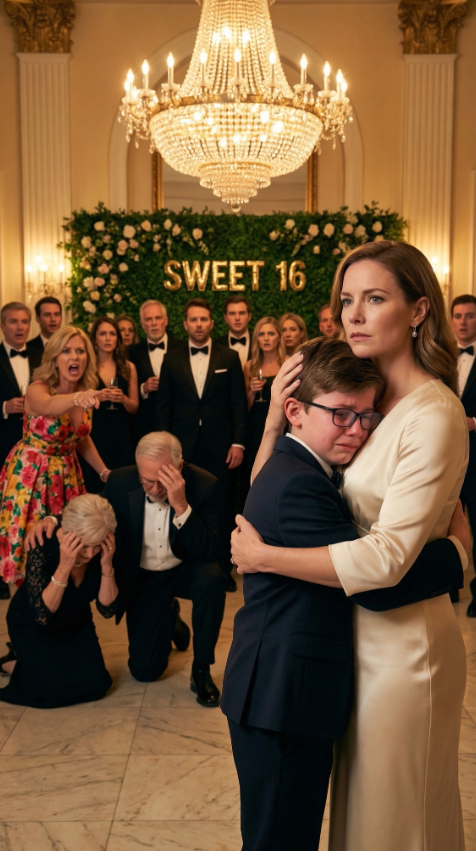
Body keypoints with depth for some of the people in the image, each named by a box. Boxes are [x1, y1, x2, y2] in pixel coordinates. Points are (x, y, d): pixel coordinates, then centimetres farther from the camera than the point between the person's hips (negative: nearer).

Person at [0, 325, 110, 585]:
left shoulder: (86, 393, -3)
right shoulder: (37, 390, -22)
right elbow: (50, 406, -48)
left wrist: (104, 472, 4)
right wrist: (77, 398, -68)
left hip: (66, 475, 5)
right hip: (31, 474, -5)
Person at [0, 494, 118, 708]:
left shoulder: (102, 551, -22)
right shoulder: (43, 548, -33)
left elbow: (107, 609, -19)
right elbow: (42, 615, -35)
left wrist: (107, 566, -35)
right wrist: (64, 567, -46)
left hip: (76, 624, 4)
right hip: (32, 626, -4)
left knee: (95, 685, -10)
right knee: (55, 690, -20)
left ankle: (58, 658, 18)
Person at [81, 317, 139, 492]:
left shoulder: (128, 368, 7)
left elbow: (134, 408, 10)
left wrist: (123, 399, -10)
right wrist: (97, 397, -16)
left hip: (121, 435, 2)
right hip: (93, 434, -2)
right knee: (93, 485, 0)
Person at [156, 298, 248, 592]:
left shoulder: (230, 358, 4)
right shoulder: (172, 360, 7)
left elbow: (239, 403, 1)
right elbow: (164, 406, 7)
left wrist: (238, 442, -7)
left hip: (220, 447, -1)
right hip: (183, 447, 1)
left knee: (223, 510, 6)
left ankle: (223, 568, 19)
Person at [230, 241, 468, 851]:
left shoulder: (434, 416, -21)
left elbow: (387, 557, -27)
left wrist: (261, 556, -20)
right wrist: (276, 417, -11)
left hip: (402, 641, -7)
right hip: (356, 632, 7)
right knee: (355, 797, 25)